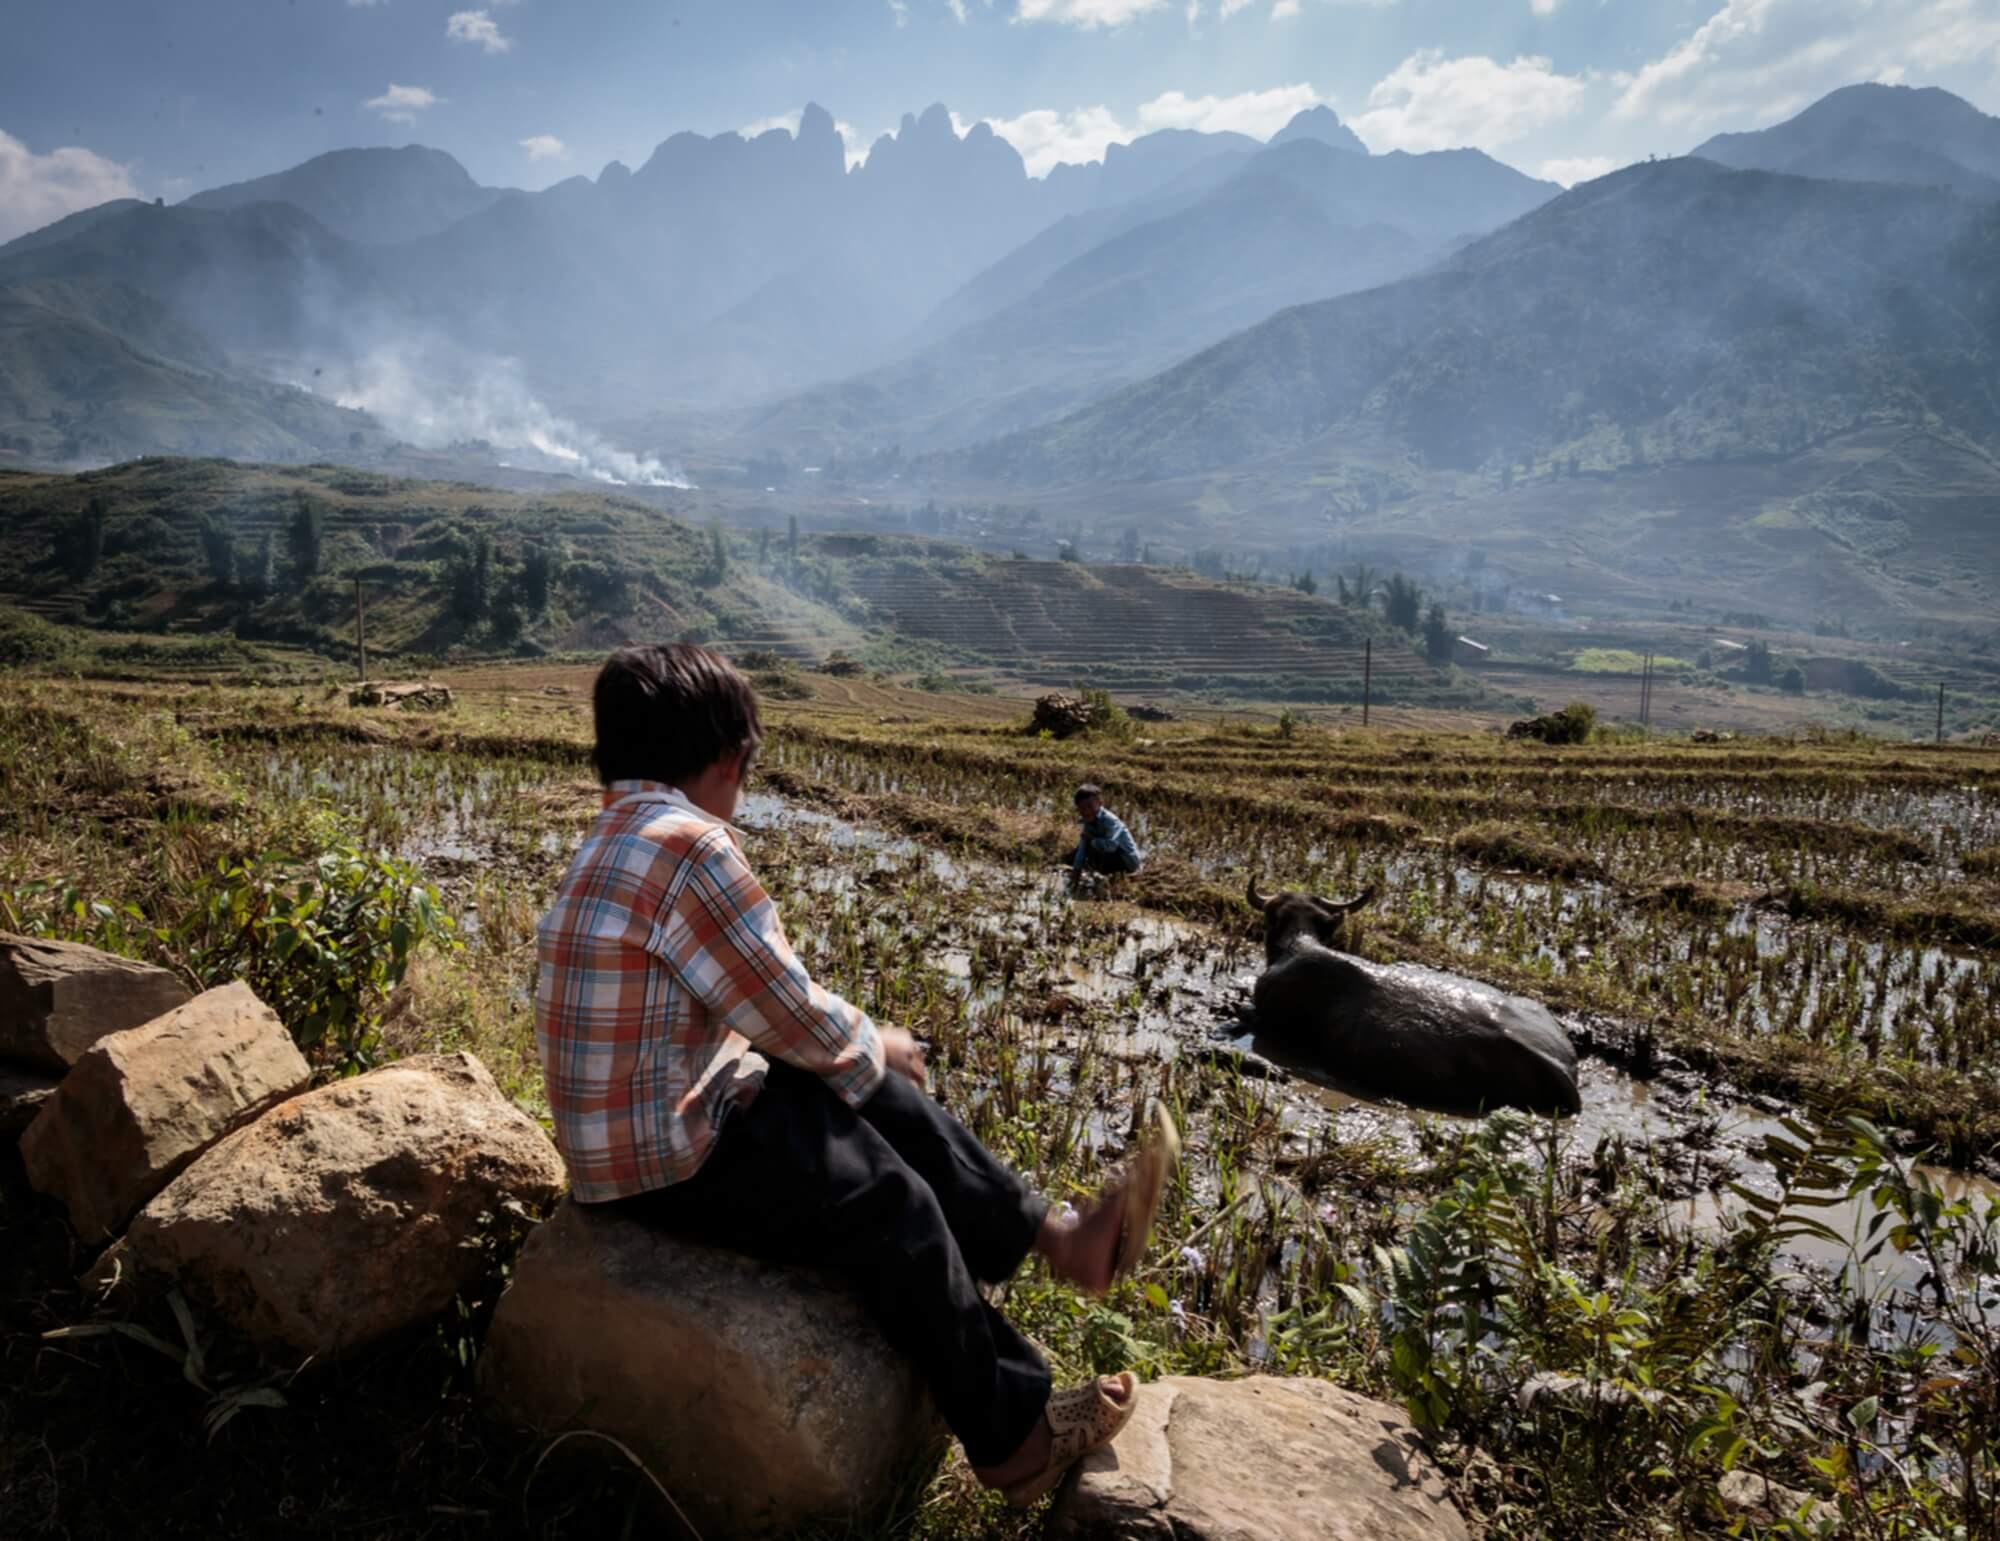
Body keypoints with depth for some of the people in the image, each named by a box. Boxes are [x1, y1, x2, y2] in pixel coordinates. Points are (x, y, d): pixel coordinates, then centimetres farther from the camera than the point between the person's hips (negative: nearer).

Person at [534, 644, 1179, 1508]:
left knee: (890, 1102, 12)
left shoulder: (623, 839, 7)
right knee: (899, 1211, -1)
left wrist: (859, 1048, 11)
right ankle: (1015, 1438, 17)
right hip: (667, 1154, -10)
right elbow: (789, 1014, -19)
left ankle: (1059, 1237, 22)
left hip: (666, 1111, 10)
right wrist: (876, 1047, 1)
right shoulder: (691, 848, -26)